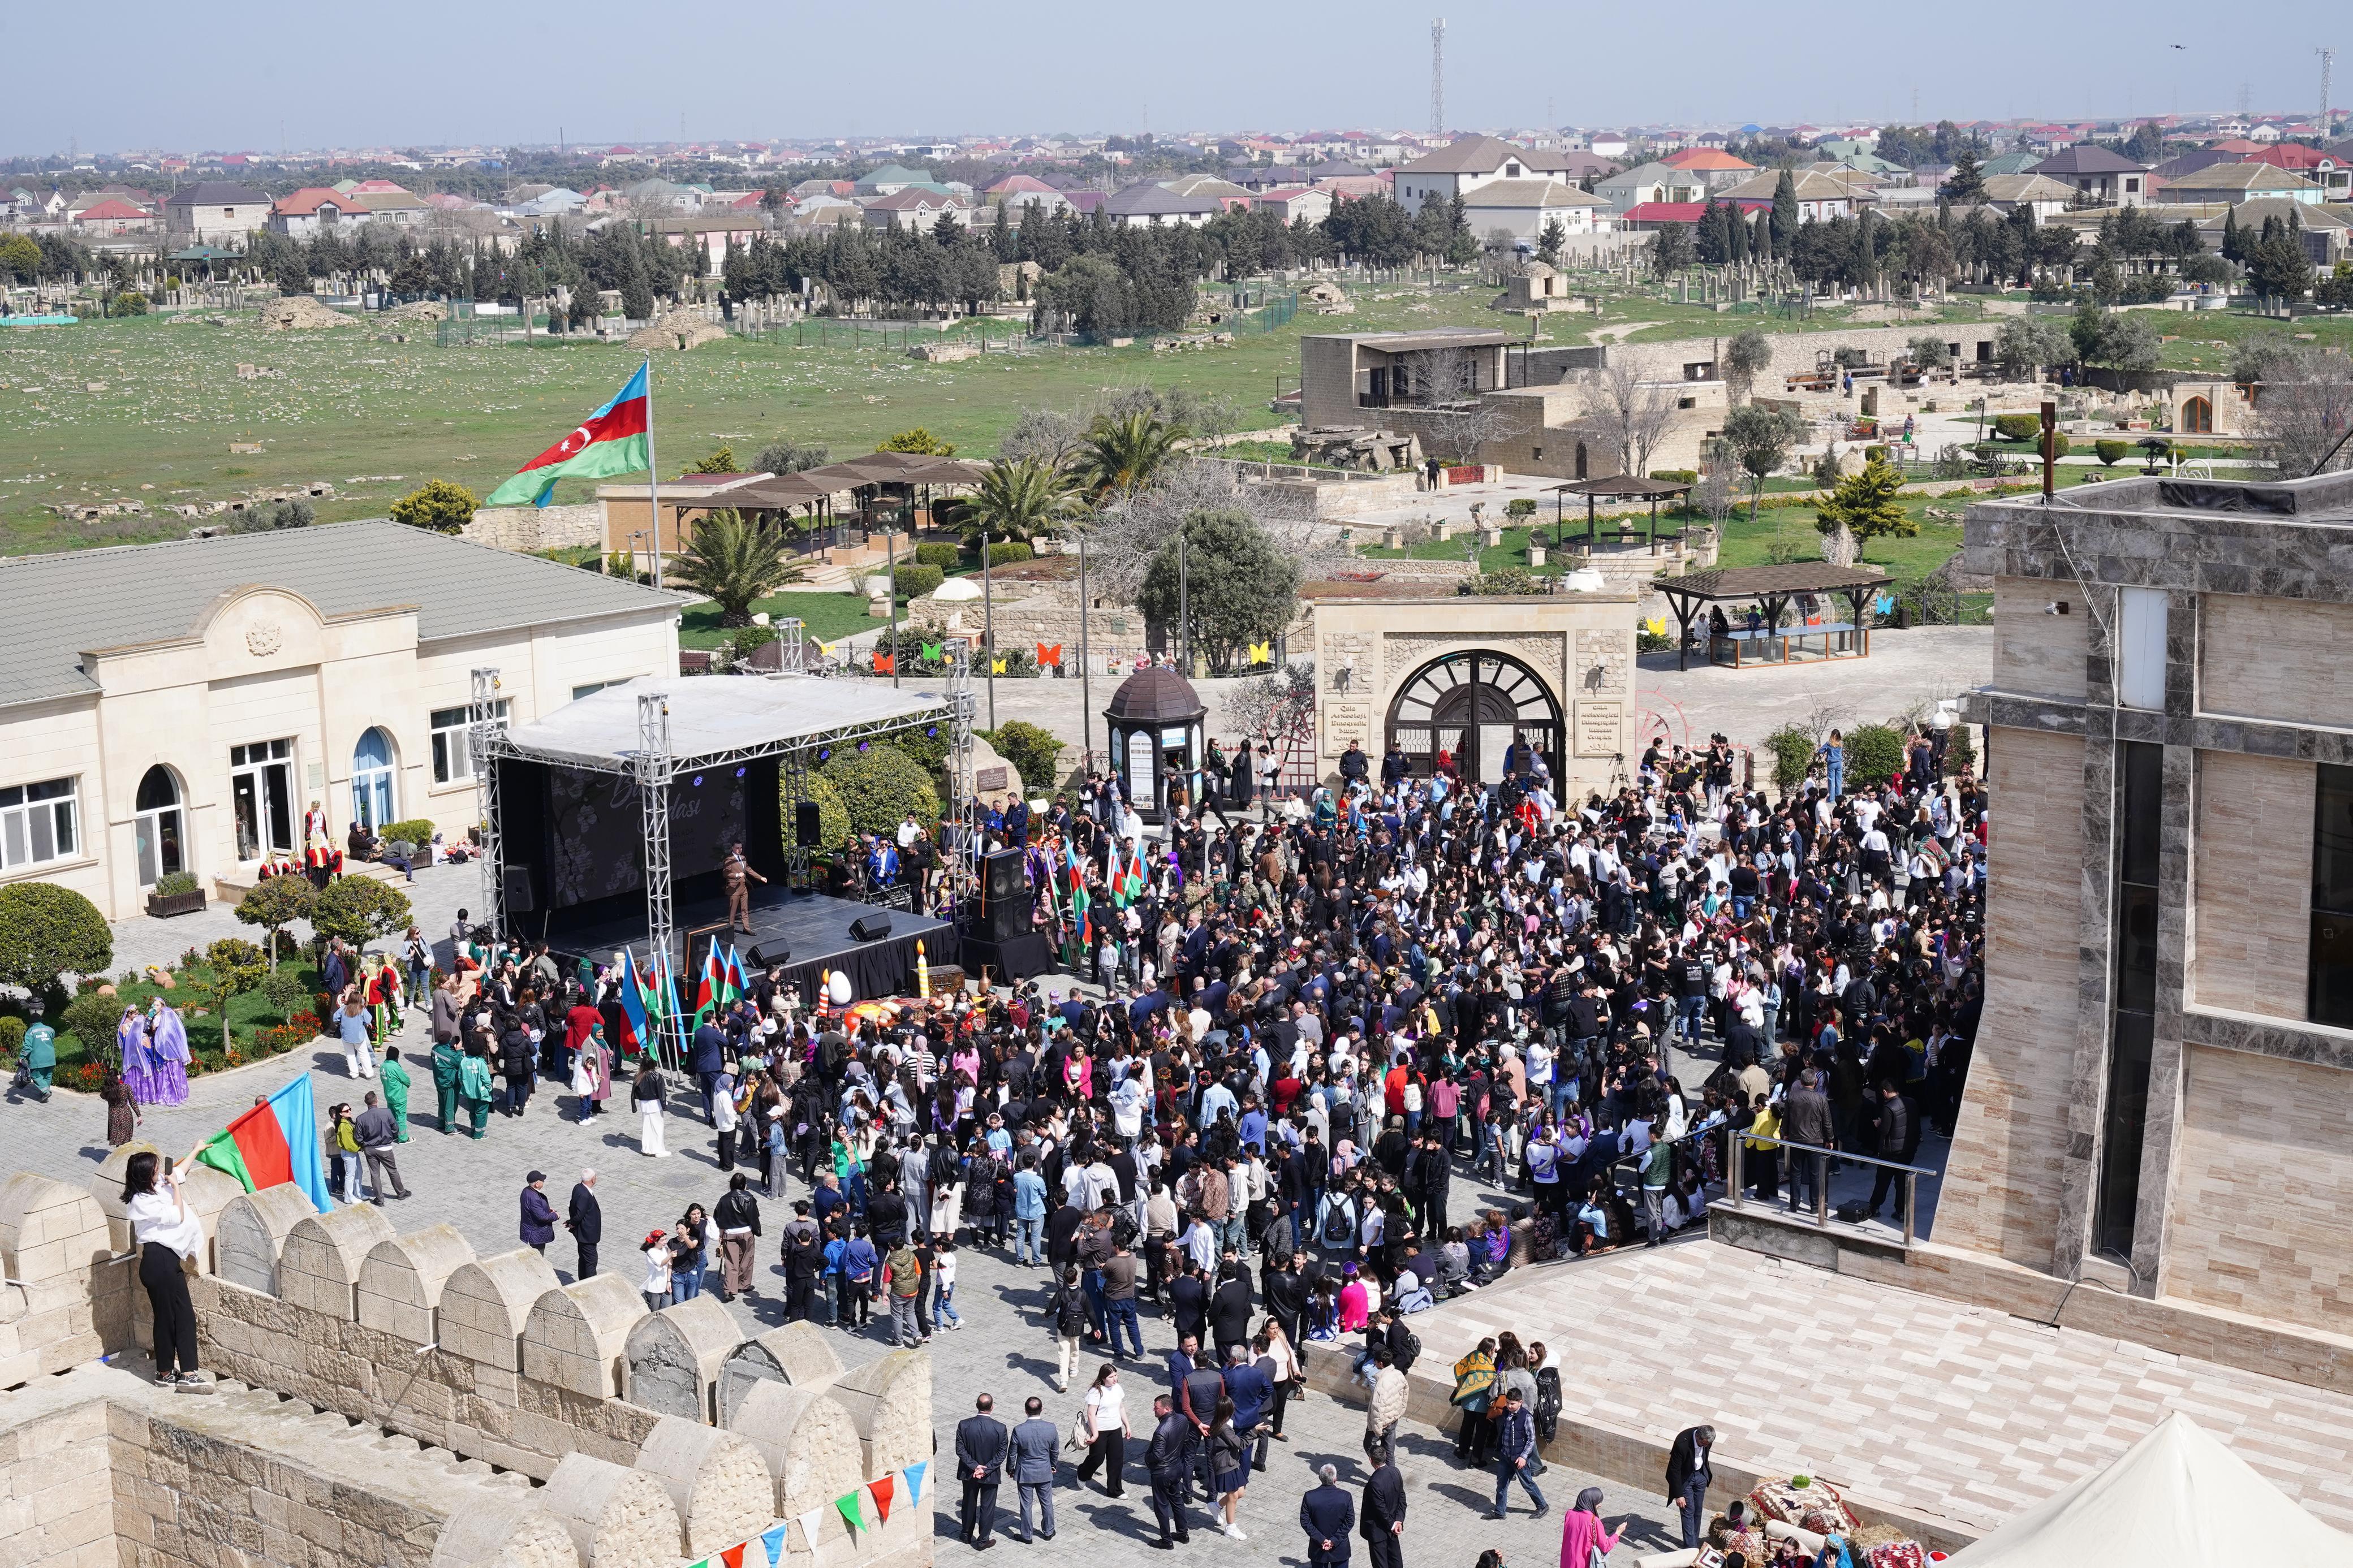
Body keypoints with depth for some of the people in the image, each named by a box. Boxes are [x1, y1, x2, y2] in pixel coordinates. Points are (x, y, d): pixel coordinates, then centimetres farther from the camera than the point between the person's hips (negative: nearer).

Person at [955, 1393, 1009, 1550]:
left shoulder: (964, 1425, -15)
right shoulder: (1000, 1428, -19)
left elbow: (960, 1450, -13)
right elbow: (1001, 1454, -17)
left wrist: (974, 1466, -13)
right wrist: (986, 1469, -14)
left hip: (969, 1472, 2)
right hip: (991, 1475, -2)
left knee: (969, 1504, 22)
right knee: (987, 1507, 12)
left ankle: (966, 1534, 37)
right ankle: (982, 1541, 20)